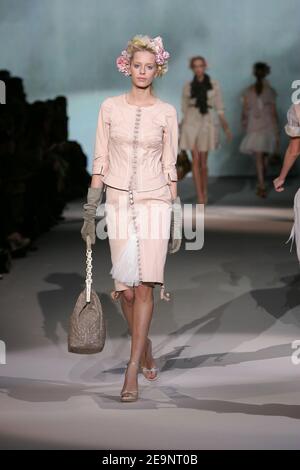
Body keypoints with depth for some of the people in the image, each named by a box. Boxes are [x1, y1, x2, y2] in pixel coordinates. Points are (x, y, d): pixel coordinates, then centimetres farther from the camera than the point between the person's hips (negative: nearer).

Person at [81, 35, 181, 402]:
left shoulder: (166, 112, 4)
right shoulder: (110, 107, 5)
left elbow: (169, 166, 6)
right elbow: (100, 161, 5)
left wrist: (175, 216, 4)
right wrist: (90, 210, 1)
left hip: (154, 202, -1)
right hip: (118, 202, 1)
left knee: (144, 285, -11)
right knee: (125, 288, 2)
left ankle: (132, 370, -9)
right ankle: (145, 348, 28)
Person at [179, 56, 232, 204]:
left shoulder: (214, 84, 2)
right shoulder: (187, 86, 4)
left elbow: (219, 108, 3)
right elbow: (184, 109, 9)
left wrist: (226, 128, -2)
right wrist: (181, 131, 8)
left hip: (207, 123, 0)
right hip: (191, 123, 0)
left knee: (203, 161, 3)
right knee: (195, 160, -6)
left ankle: (204, 192, 25)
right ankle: (200, 196, -5)